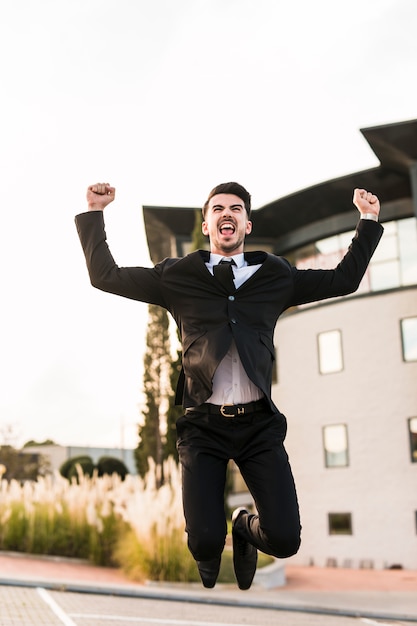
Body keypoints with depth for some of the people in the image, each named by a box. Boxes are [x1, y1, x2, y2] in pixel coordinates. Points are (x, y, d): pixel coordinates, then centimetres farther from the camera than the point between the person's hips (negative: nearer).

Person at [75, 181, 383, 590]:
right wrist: (94, 213, 5)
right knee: (204, 542, -10)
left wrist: (368, 220, 17)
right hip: (203, 423, -1)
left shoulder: (276, 276, 11)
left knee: (284, 540, -7)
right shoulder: (177, 276, 8)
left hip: (259, 423, 1)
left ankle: (245, 525, 32)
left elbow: (343, 280, 19)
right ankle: (209, 564, 32)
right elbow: (105, 276, 9)